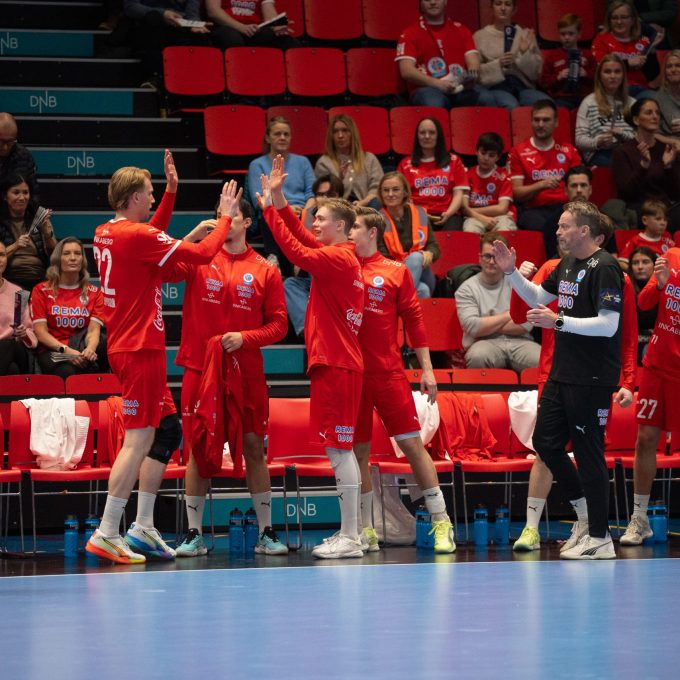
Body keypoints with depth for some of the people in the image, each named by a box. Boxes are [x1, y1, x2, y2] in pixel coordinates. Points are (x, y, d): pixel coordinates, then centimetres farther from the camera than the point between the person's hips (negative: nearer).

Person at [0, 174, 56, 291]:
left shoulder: (39, 219, 12)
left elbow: (54, 254, 8)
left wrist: (47, 232, -8)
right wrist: (15, 246, -14)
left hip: (40, 280, 2)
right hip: (11, 282, -2)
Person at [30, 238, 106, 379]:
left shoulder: (94, 293, 14)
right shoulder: (42, 291, 9)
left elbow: (94, 330, -1)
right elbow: (40, 332, -1)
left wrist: (90, 349, -25)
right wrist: (65, 350, -20)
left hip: (82, 352, 2)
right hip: (52, 352, -2)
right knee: (67, 372, -39)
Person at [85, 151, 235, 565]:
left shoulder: (106, 234, 10)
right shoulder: (136, 236, -16)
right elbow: (203, 254, -16)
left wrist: (172, 191, 28)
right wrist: (226, 218, -2)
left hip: (126, 346, 10)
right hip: (141, 348, -10)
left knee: (167, 431, 15)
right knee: (138, 439, -9)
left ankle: (143, 528, 16)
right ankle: (107, 534, -11)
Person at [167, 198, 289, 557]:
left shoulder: (265, 271, 4)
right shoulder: (200, 258, 4)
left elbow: (278, 324, 4)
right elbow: (162, 269, -11)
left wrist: (245, 337, -11)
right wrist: (193, 236, -17)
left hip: (246, 372, 0)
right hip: (200, 368, 0)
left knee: (254, 447, 3)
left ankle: (266, 533, 10)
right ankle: (194, 534, 7)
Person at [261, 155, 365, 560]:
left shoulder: (339, 258, -12)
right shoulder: (339, 256, 14)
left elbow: (297, 252, -18)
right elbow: (304, 238, 20)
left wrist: (270, 208, -11)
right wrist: (279, 200, 13)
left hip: (336, 364, -10)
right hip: (336, 362, 10)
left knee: (340, 448, -9)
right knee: (338, 448, 12)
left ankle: (350, 538, -8)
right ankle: (349, 532, 16)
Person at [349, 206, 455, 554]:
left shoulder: (396, 272, 4)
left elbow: (413, 320, 5)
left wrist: (427, 368, 2)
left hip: (389, 373, -2)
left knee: (412, 443, -3)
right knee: (358, 450, 4)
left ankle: (441, 522, 1)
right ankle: (365, 531, 13)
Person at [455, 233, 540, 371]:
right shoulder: (466, 289, 7)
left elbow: (526, 325, -2)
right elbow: (472, 328, -8)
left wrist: (486, 326, -3)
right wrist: (508, 315, 1)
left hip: (519, 342, 1)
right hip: (486, 343, -1)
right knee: (477, 356, -37)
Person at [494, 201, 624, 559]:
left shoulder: (604, 268, -16)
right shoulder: (567, 264, 12)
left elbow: (608, 325, -23)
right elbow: (538, 297, 27)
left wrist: (558, 321, -25)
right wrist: (511, 271, 13)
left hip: (591, 379, -9)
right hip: (562, 374, 9)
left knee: (588, 452, -5)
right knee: (545, 441, 13)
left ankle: (600, 538, 3)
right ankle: (586, 512, 26)